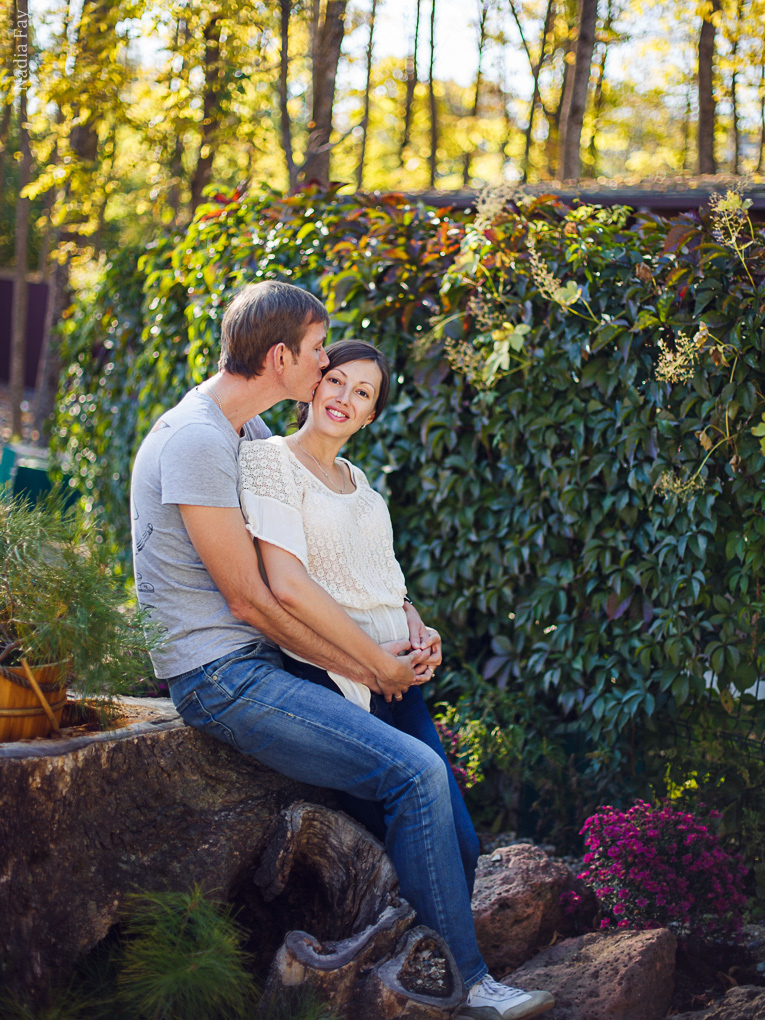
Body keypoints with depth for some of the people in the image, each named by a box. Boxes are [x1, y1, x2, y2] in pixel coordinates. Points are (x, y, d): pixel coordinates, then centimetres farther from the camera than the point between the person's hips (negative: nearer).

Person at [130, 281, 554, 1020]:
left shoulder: (251, 434, 13)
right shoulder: (195, 441, -18)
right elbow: (250, 600, -19)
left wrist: (409, 626, 0)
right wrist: (367, 668, -12)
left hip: (260, 657, 10)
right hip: (221, 676, -10)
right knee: (416, 772, -19)